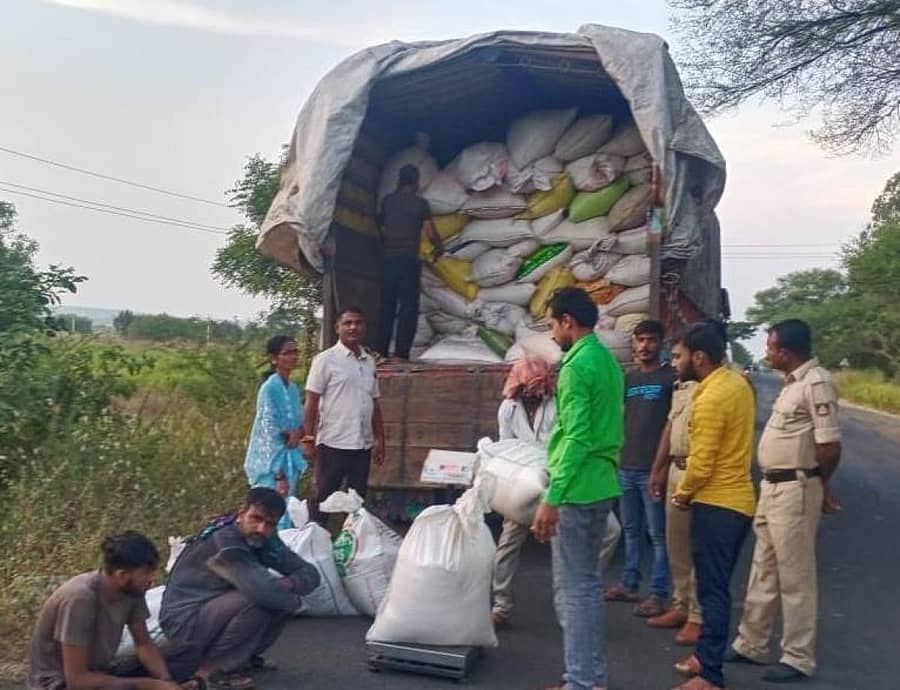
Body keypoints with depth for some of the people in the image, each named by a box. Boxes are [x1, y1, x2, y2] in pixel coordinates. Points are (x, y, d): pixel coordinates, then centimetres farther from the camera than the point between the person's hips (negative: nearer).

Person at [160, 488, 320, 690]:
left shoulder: (265, 540, -2)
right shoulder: (224, 541, -27)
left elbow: (310, 573, 1)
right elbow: (261, 590, -39)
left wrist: (289, 583, -21)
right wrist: (293, 600, -19)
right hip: (184, 623, -8)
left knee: (281, 598, -5)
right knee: (258, 600, -27)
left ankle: (240, 657, 8)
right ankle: (209, 669, -10)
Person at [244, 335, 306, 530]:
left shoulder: (293, 388, 8)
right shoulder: (270, 388, -15)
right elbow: (270, 433, -18)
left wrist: (297, 433, -13)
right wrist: (278, 475, -21)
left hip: (289, 460, 8)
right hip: (272, 463, -8)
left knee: (286, 517, 14)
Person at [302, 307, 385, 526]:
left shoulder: (369, 362, 12)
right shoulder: (325, 360, -4)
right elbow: (312, 402, -6)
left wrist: (380, 440, 12)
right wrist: (308, 439, -11)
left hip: (363, 445, 5)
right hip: (333, 444, -5)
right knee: (323, 499, 3)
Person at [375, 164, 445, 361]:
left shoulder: (387, 201, 10)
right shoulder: (420, 203, 0)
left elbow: (380, 226, 16)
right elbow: (430, 233, -3)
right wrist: (440, 247, 15)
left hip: (388, 259, 4)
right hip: (409, 259, -4)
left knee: (386, 306, 8)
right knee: (408, 307, -1)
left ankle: (381, 352, 6)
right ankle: (402, 353, -7)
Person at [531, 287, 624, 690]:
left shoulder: (577, 366, -16)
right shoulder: (607, 360, 13)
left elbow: (576, 440, -23)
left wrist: (551, 499, -23)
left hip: (577, 490, -10)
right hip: (600, 486, 10)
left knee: (572, 590, -1)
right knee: (587, 585, 17)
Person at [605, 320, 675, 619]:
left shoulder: (670, 378, -3)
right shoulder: (628, 378, 13)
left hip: (652, 469, -6)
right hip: (626, 466, 6)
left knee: (658, 534, -1)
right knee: (631, 530, 14)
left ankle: (658, 594, 5)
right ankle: (629, 584, 24)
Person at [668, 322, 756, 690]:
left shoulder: (711, 398, -20)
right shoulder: (737, 383, 9)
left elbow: (701, 463, -20)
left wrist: (683, 493, -1)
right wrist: (691, 491, 12)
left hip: (716, 504, -10)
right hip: (737, 501, 10)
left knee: (713, 590, -2)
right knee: (715, 587, 17)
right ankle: (707, 656, 28)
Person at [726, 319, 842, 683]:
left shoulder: (816, 383, -18)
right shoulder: (794, 381, 13)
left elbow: (830, 445, -20)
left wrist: (819, 484, -4)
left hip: (795, 490, -10)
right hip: (772, 487, 10)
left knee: (794, 578, 2)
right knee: (763, 572, 18)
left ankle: (798, 659, 16)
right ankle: (751, 644, 30)